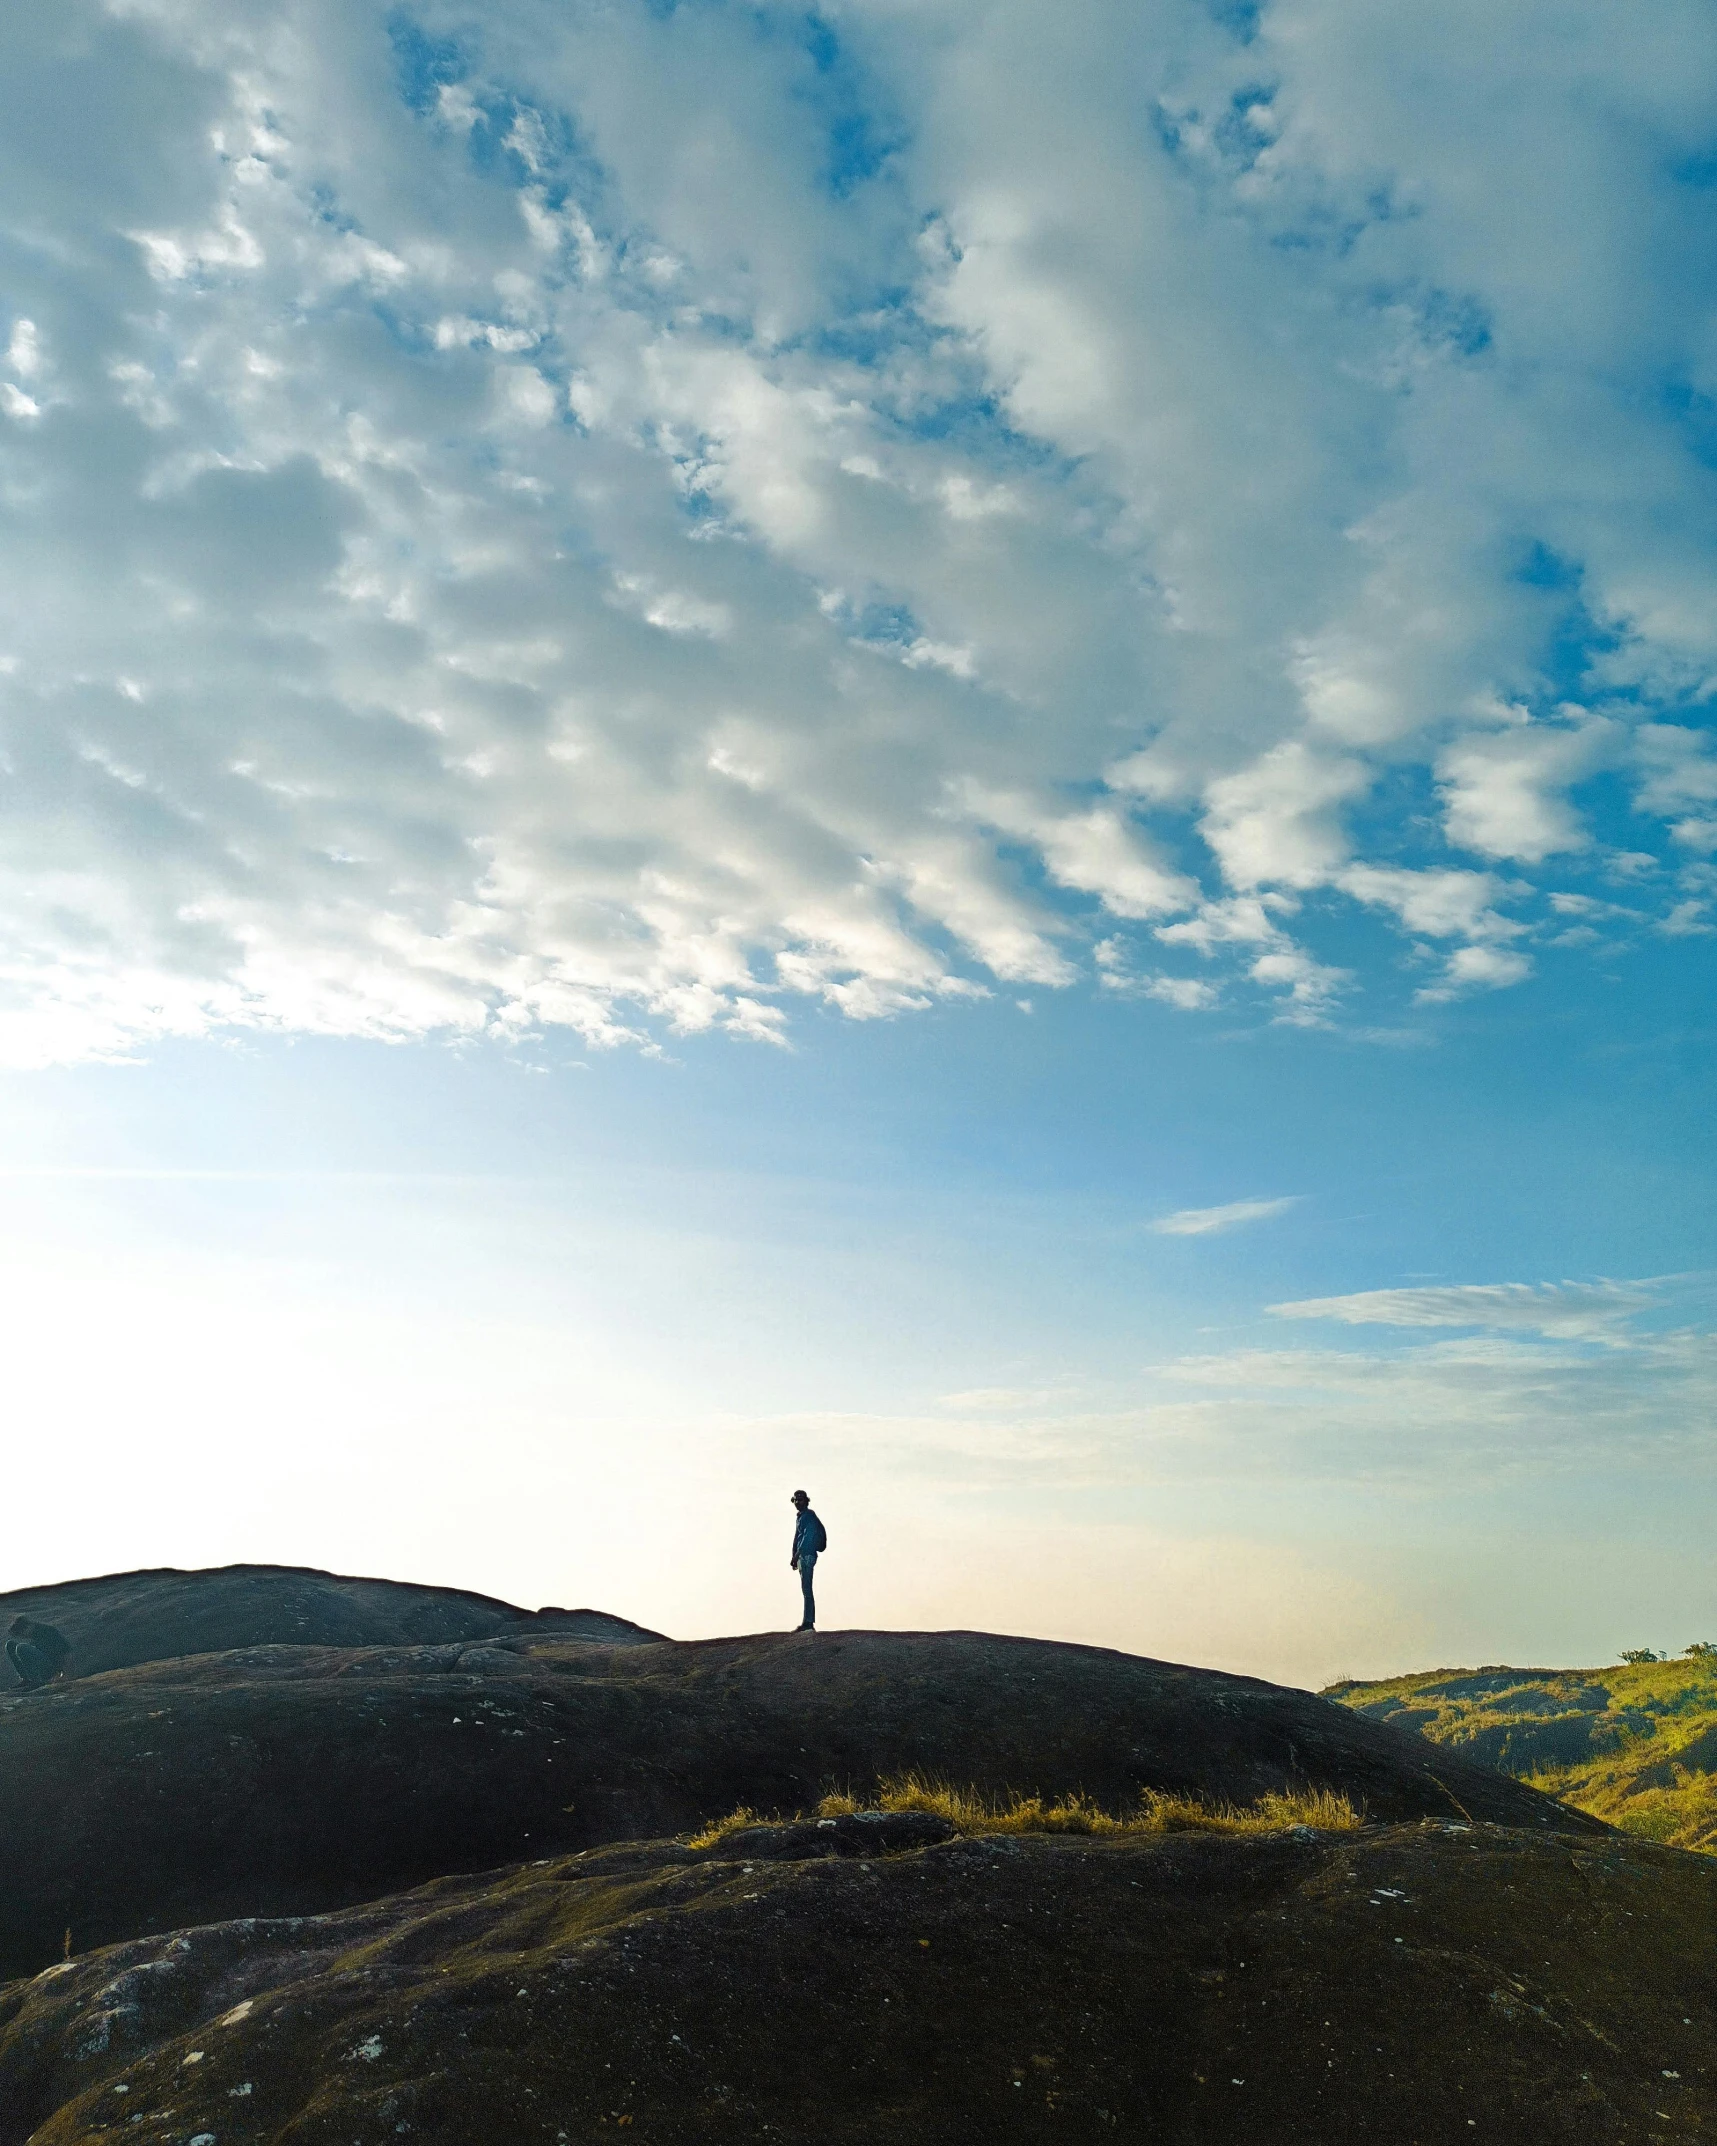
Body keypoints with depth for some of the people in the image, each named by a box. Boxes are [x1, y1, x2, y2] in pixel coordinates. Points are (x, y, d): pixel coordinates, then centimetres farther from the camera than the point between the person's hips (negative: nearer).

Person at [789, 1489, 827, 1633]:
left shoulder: (809, 1516, -10)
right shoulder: (800, 1517, 18)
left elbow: (807, 1537, -19)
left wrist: (795, 1556, -22)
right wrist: (795, 1557, 19)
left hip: (807, 1555, -10)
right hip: (802, 1556, 10)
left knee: (806, 1589, -12)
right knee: (806, 1590, 11)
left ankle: (809, 1623, -14)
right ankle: (808, 1623, 15)